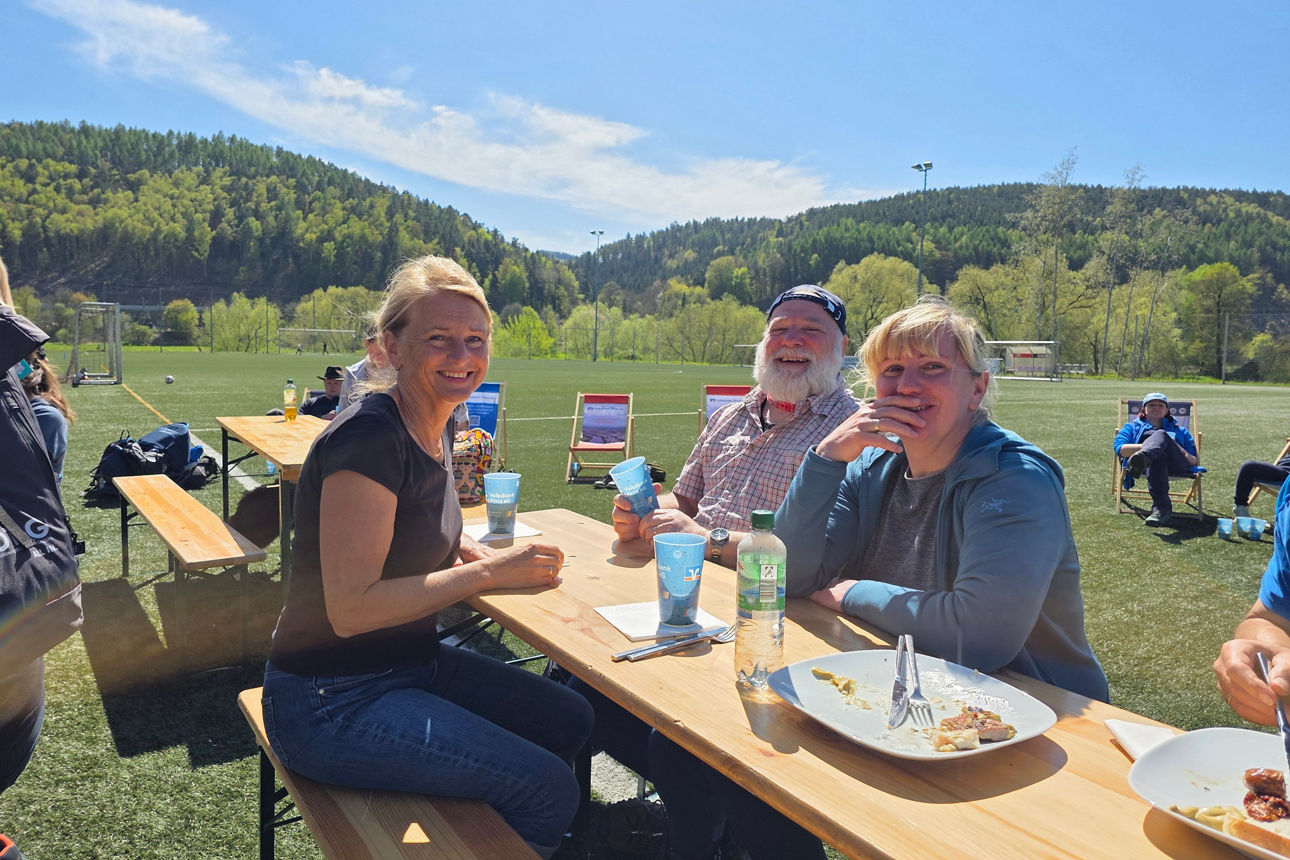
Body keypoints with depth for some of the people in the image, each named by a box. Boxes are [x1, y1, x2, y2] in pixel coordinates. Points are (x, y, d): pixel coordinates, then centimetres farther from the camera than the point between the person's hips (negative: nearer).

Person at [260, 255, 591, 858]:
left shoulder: (437, 430, 3)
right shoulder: (369, 437, -24)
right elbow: (350, 609, -25)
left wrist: (466, 551, -2)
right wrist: (487, 573, -22)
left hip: (412, 662, 9)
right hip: (329, 703, -9)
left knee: (569, 719, 10)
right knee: (547, 788, -13)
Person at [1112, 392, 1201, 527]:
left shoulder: (1179, 430, 41)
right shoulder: (1132, 427, 34)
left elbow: (1196, 462, 28)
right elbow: (1120, 449, 10)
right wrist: (1147, 445, -4)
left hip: (1177, 464, 1)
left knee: (1160, 435, -33)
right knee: (1157, 458, -41)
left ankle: (1142, 458, -70)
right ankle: (1162, 508, -57)